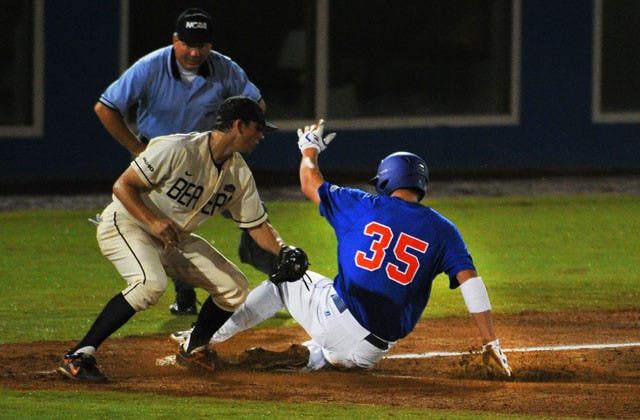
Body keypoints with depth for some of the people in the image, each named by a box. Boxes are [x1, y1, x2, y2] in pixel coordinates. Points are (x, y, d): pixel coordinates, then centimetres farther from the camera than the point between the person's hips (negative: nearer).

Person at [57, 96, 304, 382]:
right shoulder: (177, 150, -24)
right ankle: (78, 357, -33)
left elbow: (256, 225, 6)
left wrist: (284, 252, -13)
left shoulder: (240, 174, -1)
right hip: (126, 224, -8)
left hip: (175, 239, 8)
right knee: (151, 284, -35)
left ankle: (194, 351, 23)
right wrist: (153, 221, -36)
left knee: (234, 287, 1)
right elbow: (122, 186, -23)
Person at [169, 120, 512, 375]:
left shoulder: (364, 207, 3)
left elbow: (310, 184, 17)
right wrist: (491, 343, -6)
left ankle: (207, 337, 28)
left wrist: (309, 149, 38)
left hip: (336, 316, -1)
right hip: (377, 348, 1)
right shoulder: (442, 230, 4)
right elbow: (470, 280, -6)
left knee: (285, 278, 26)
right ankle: (309, 357, 3)